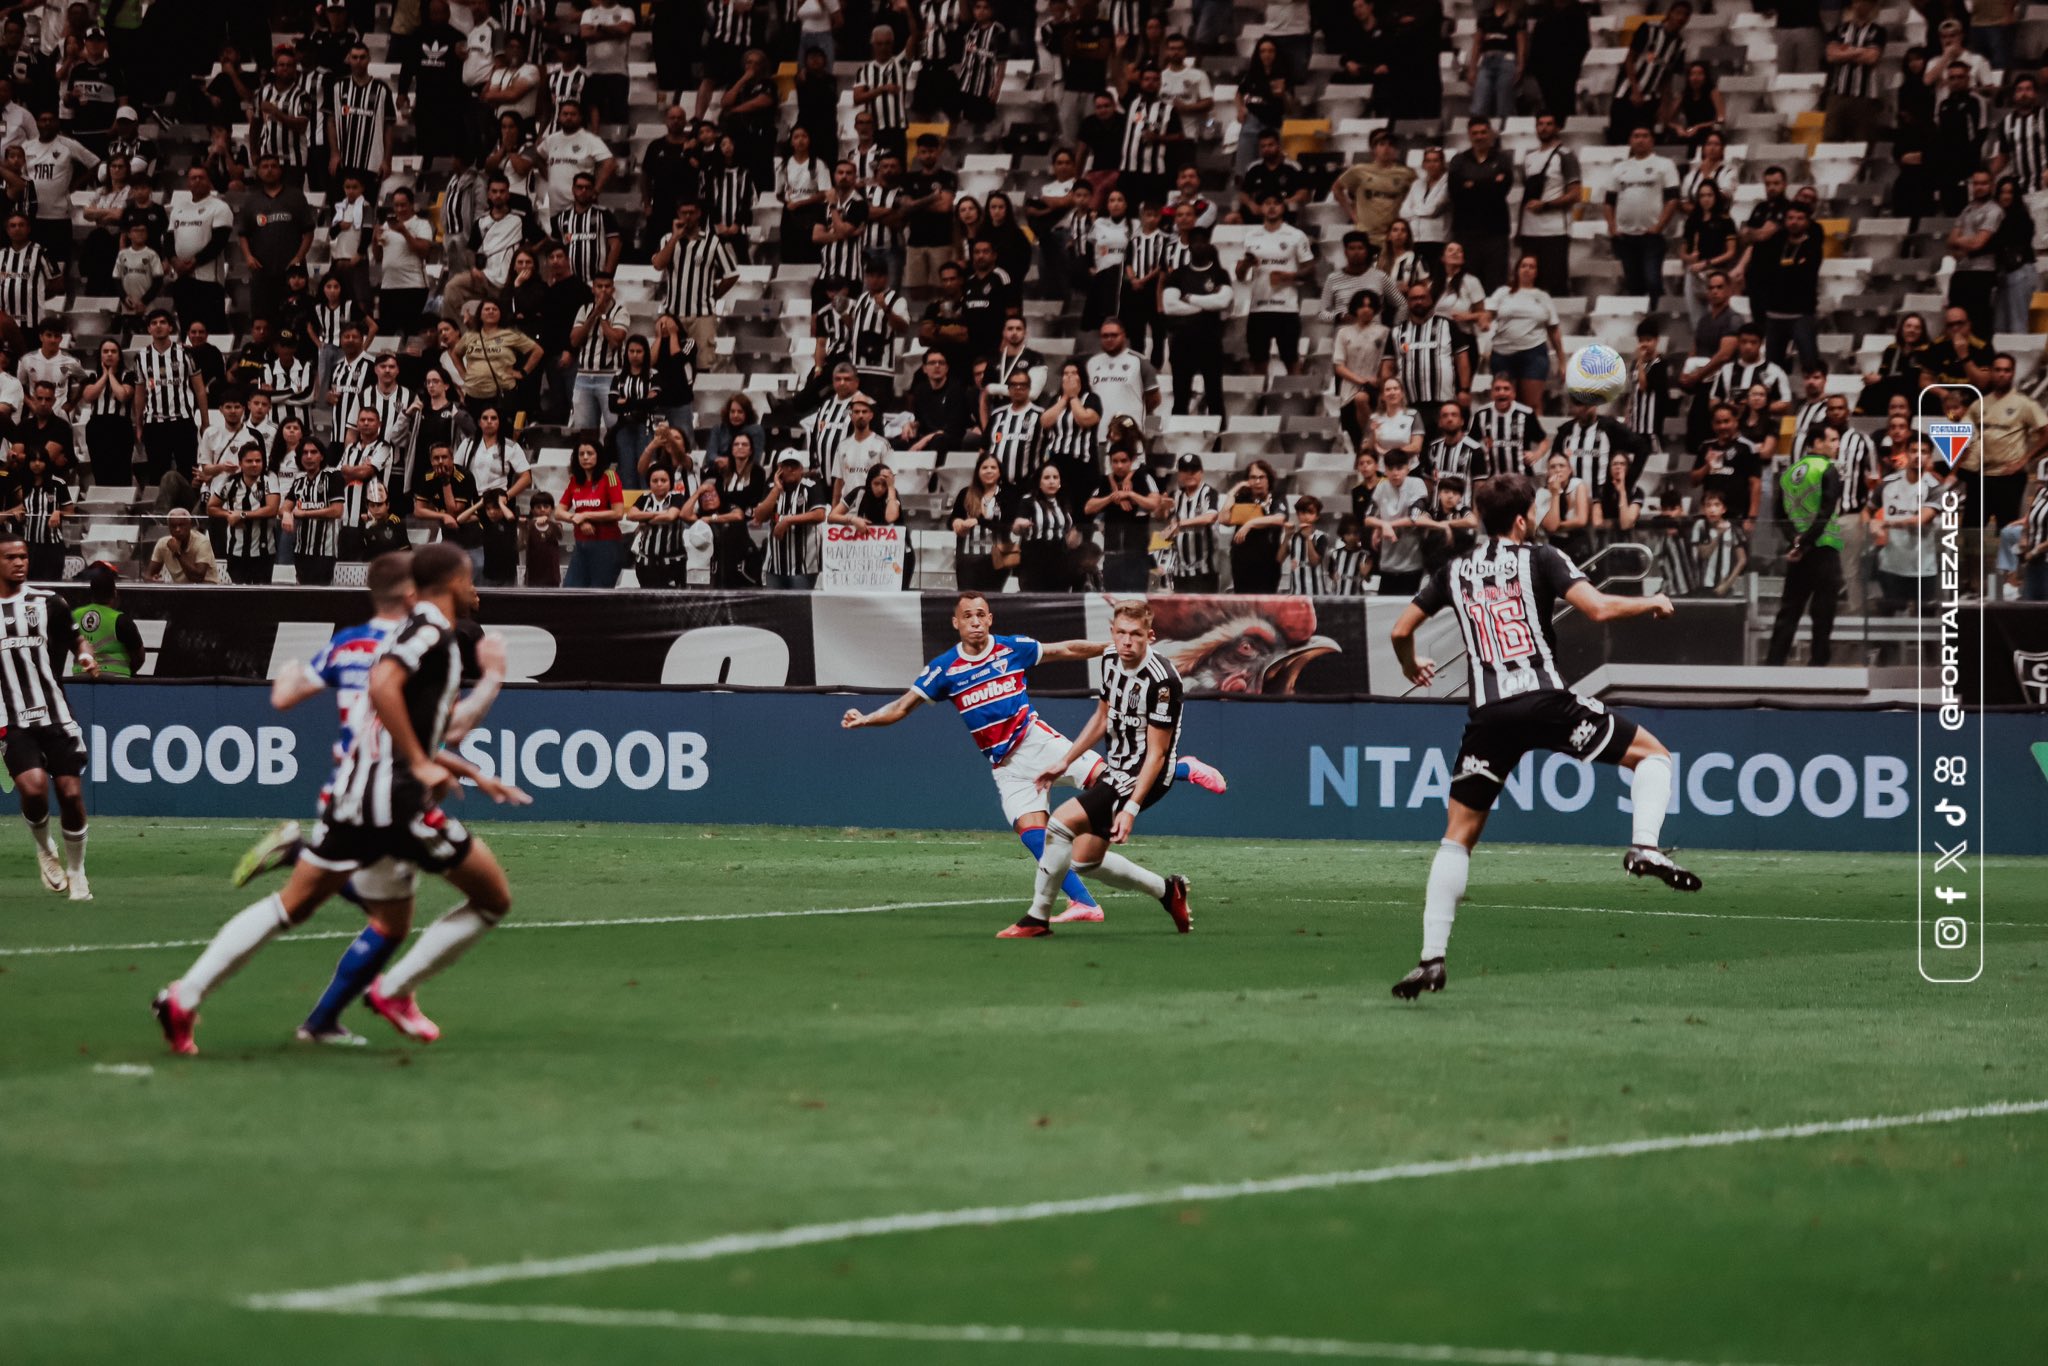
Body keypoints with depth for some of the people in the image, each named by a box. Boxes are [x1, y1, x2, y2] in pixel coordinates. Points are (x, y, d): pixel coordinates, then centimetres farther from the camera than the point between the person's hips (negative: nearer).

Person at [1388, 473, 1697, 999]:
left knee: (1459, 834, 10)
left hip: (1490, 714, 3)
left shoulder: (1454, 571, 14)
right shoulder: (1540, 560, 3)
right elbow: (1598, 608, -10)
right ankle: (1645, 846, -13)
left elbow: (1401, 631, 19)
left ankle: (1432, 958, 0)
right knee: (1652, 754, 13)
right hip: (1546, 700, -3)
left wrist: (1412, 668, 41)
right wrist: (1652, 603, 9)